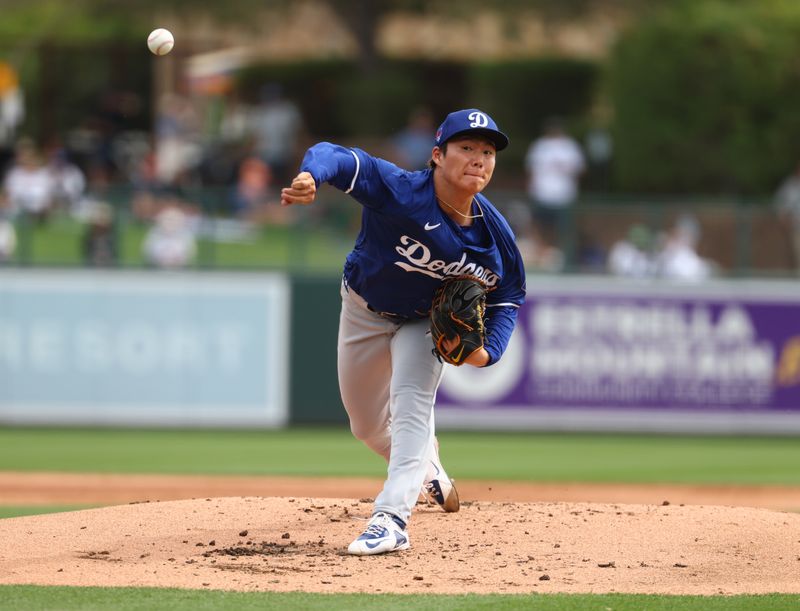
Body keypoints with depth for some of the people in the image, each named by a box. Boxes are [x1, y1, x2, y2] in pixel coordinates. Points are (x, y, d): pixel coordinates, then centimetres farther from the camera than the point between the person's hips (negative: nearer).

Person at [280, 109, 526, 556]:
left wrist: (488, 350, -25)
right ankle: (429, 471, 47)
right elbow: (338, 158, -49)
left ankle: (392, 519, -32)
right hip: (364, 312, 0)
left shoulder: (494, 232, -24)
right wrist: (312, 176, -74)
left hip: (427, 321, 0)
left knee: (411, 404, -25)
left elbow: (510, 294, -7)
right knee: (368, 424, 16)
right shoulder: (400, 191, -36)